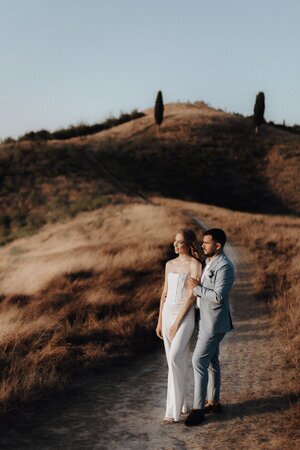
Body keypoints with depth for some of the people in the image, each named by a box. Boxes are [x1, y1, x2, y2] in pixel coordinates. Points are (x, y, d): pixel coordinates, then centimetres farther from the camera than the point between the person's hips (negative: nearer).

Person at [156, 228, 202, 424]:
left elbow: (191, 296, -14)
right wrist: (160, 321, 11)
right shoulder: (170, 264, 11)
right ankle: (182, 404, 23)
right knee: (177, 362, 11)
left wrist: (177, 323, -16)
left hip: (184, 316, -7)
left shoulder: (195, 265, -9)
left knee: (174, 359, -18)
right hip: (168, 314, 7)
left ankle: (174, 411, -14)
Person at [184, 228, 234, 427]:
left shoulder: (224, 266, -20)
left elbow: (218, 296, -26)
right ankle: (214, 402, 27)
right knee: (211, 361, 16)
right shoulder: (209, 262, 11)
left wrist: (197, 288, -19)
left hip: (214, 322, -10)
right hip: (207, 319, 10)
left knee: (199, 361, -9)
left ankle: (198, 409, -4)